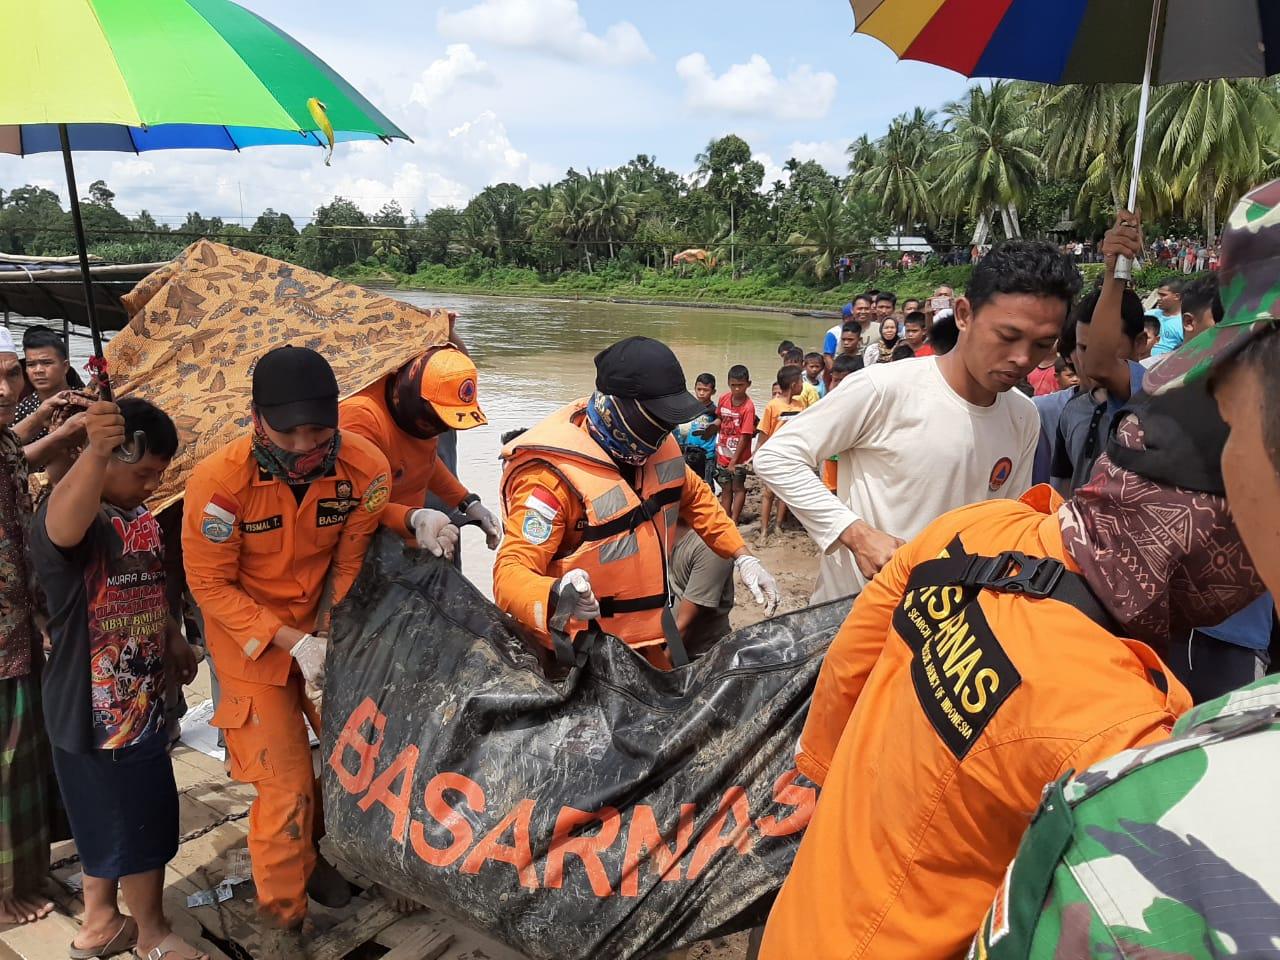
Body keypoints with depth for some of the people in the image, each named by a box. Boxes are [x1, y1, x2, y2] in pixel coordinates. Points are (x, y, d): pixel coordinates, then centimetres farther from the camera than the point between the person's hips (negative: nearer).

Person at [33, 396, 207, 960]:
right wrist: (94, 453, -62)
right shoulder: (74, 516, -21)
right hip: (93, 707, -9)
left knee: (109, 820, 22)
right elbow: (60, 527, -48)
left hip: (139, 698, 9)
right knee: (140, 820, 5)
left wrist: (174, 641, 19)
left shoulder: (144, 519, 8)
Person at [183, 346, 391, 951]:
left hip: (327, 626, 3)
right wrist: (292, 642, -23)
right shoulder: (220, 480, -28)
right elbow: (210, 585, -17)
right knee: (285, 782, -2)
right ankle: (282, 917, 23)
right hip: (251, 636, -3)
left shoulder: (366, 468, -21)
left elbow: (350, 562, -6)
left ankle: (311, 854, 42)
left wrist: (333, 632, -10)